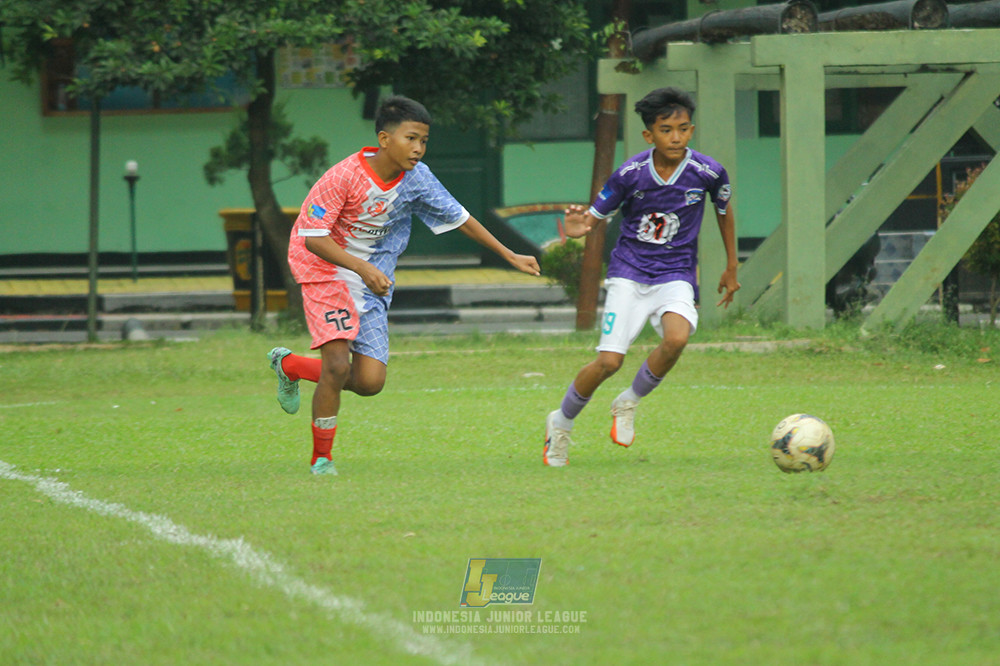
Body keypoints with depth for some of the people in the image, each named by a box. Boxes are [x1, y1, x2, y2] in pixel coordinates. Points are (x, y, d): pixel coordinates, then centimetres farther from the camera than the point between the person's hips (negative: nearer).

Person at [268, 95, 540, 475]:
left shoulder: (416, 177, -7)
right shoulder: (344, 177, -23)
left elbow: (459, 219, 6)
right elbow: (313, 237, -22)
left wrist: (510, 257, 8)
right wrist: (362, 268, -34)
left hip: (374, 279, 5)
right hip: (324, 269, -5)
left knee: (370, 382, -4)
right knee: (338, 363, -19)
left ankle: (290, 365, 24)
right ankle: (321, 458, 0)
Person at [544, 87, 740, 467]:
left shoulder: (708, 173, -9)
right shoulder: (630, 174, -12)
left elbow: (724, 210, 12)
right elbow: (595, 216, -2)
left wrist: (731, 269, 21)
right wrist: (579, 227, -27)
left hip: (675, 275, 1)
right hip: (629, 274, -1)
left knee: (677, 338, -31)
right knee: (609, 361, -12)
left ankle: (629, 403, -3)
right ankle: (561, 423, 16)